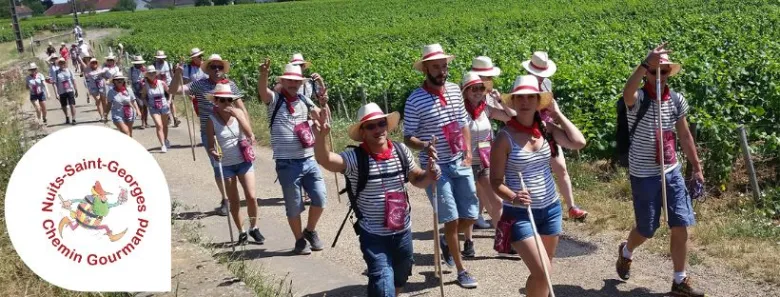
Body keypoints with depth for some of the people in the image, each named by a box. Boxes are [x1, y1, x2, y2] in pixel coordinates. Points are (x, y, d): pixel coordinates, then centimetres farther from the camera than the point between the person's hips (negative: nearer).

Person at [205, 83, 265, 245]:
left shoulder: (238, 112, -5)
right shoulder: (212, 120, -8)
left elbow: (250, 134, -17)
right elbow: (210, 145, -6)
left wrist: (236, 115, -24)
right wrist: (213, 152, -29)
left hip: (244, 161, 1)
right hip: (225, 164, -1)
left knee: (251, 196, -4)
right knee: (234, 201, 6)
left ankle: (254, 228, 16)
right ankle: (242, 232, 21)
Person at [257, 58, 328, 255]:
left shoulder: (304, 101, 9)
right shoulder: (275, 99, -4)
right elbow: (262, 91, -25)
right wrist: (264, 74, -46)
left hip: (309, 161, 4)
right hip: (287, 164, -4)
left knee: (320, 199, 5)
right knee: (294, 206, 6)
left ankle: (310, 231, 30)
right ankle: (300, 241, 25)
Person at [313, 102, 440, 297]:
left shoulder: (401, 151, -3)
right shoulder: (355, 158, -17)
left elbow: (417, 180, 10)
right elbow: (325, 160, -34)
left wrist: (430, 174, -12)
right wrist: (321, 135, -53)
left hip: (403, 231, 5)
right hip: (373, 236, -5)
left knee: (399, 279, 26)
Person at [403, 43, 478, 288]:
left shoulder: (455, 90, 5)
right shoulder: (415, 100, -12)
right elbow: (408, 138, -8)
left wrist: (468, 152, 5)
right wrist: (425, 146, -28)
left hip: (460, 163, 5)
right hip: (436, 168, -5)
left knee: (470, 216, 9)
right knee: (452, 219, -2)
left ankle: (446, 241, 40)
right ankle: (461, 271, 15)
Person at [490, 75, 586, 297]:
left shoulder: (546, 128, 0)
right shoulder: (505, 137, -13)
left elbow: (579, 142, -14)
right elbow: (495, 181, -11)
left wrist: (558, 114, -6)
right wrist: (513, 198, -30)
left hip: (550, 209, 5)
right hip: (520, 213, -5)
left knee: (542, 272, 15)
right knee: (542, 272, -14)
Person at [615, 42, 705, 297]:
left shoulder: (677, 100, 0)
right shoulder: (638, 100, -16)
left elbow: (684, 136, 10)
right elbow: (627, 92, -43)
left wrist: (697, 168, 12)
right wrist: (646, 63, -57)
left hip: (672, 172, 4)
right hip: (644, 176, -4)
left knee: (681, 226, 2)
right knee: (646, 230, 9)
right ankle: (626, 252, 43)